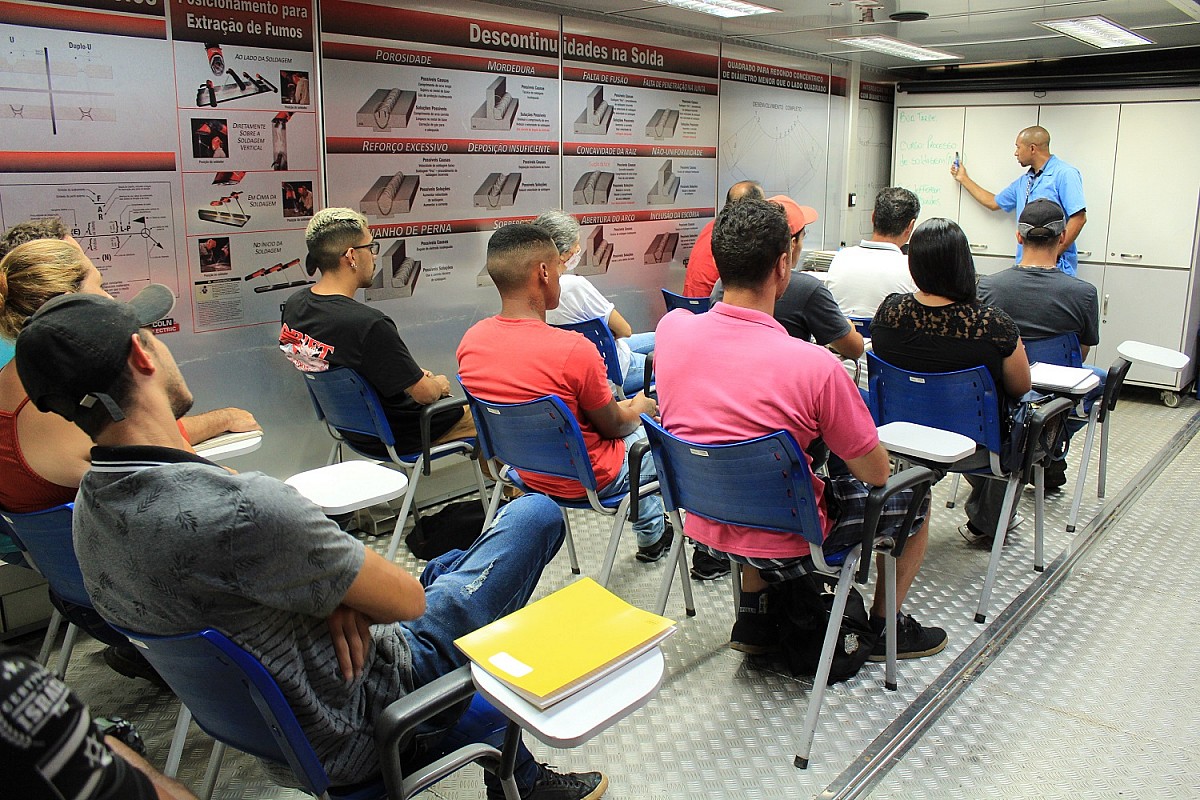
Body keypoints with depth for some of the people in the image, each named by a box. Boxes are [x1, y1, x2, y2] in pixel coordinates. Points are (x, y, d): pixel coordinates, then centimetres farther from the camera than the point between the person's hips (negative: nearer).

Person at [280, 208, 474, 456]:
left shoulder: (293, 305, -8)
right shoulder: (369, 324, -34)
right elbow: (424, 394, -25)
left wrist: (414, 374, 10)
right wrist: (439, 384, 1)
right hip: (396, 435, -8)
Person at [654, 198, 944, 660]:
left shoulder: (672, 329, -14)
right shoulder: (814, 365, -28)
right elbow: (875, 472, -13)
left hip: (703, 526, 5)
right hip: (785, 543, -5)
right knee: (912, 493, 18)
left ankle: (751, 616, 35)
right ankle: (886, 627, 36)